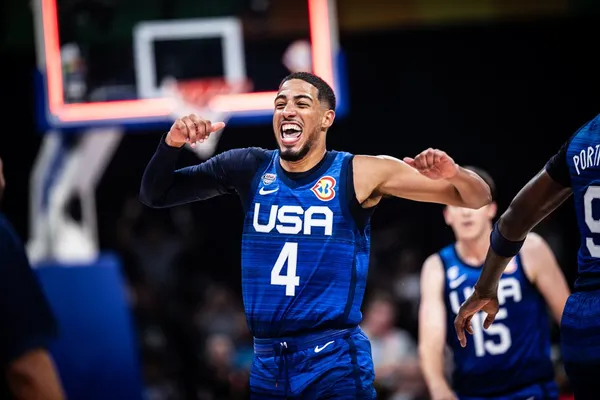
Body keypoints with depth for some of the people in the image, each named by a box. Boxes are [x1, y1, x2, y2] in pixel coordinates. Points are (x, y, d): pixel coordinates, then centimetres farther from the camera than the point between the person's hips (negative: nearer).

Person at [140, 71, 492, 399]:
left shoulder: (359, 174, -6)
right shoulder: (249, 168, 4)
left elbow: (478, 198, -4)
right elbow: (155, 196, 8)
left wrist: (452, 174, -26)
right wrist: (172, 144, -11)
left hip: (334, 359, -4)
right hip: (265, 362, 4)